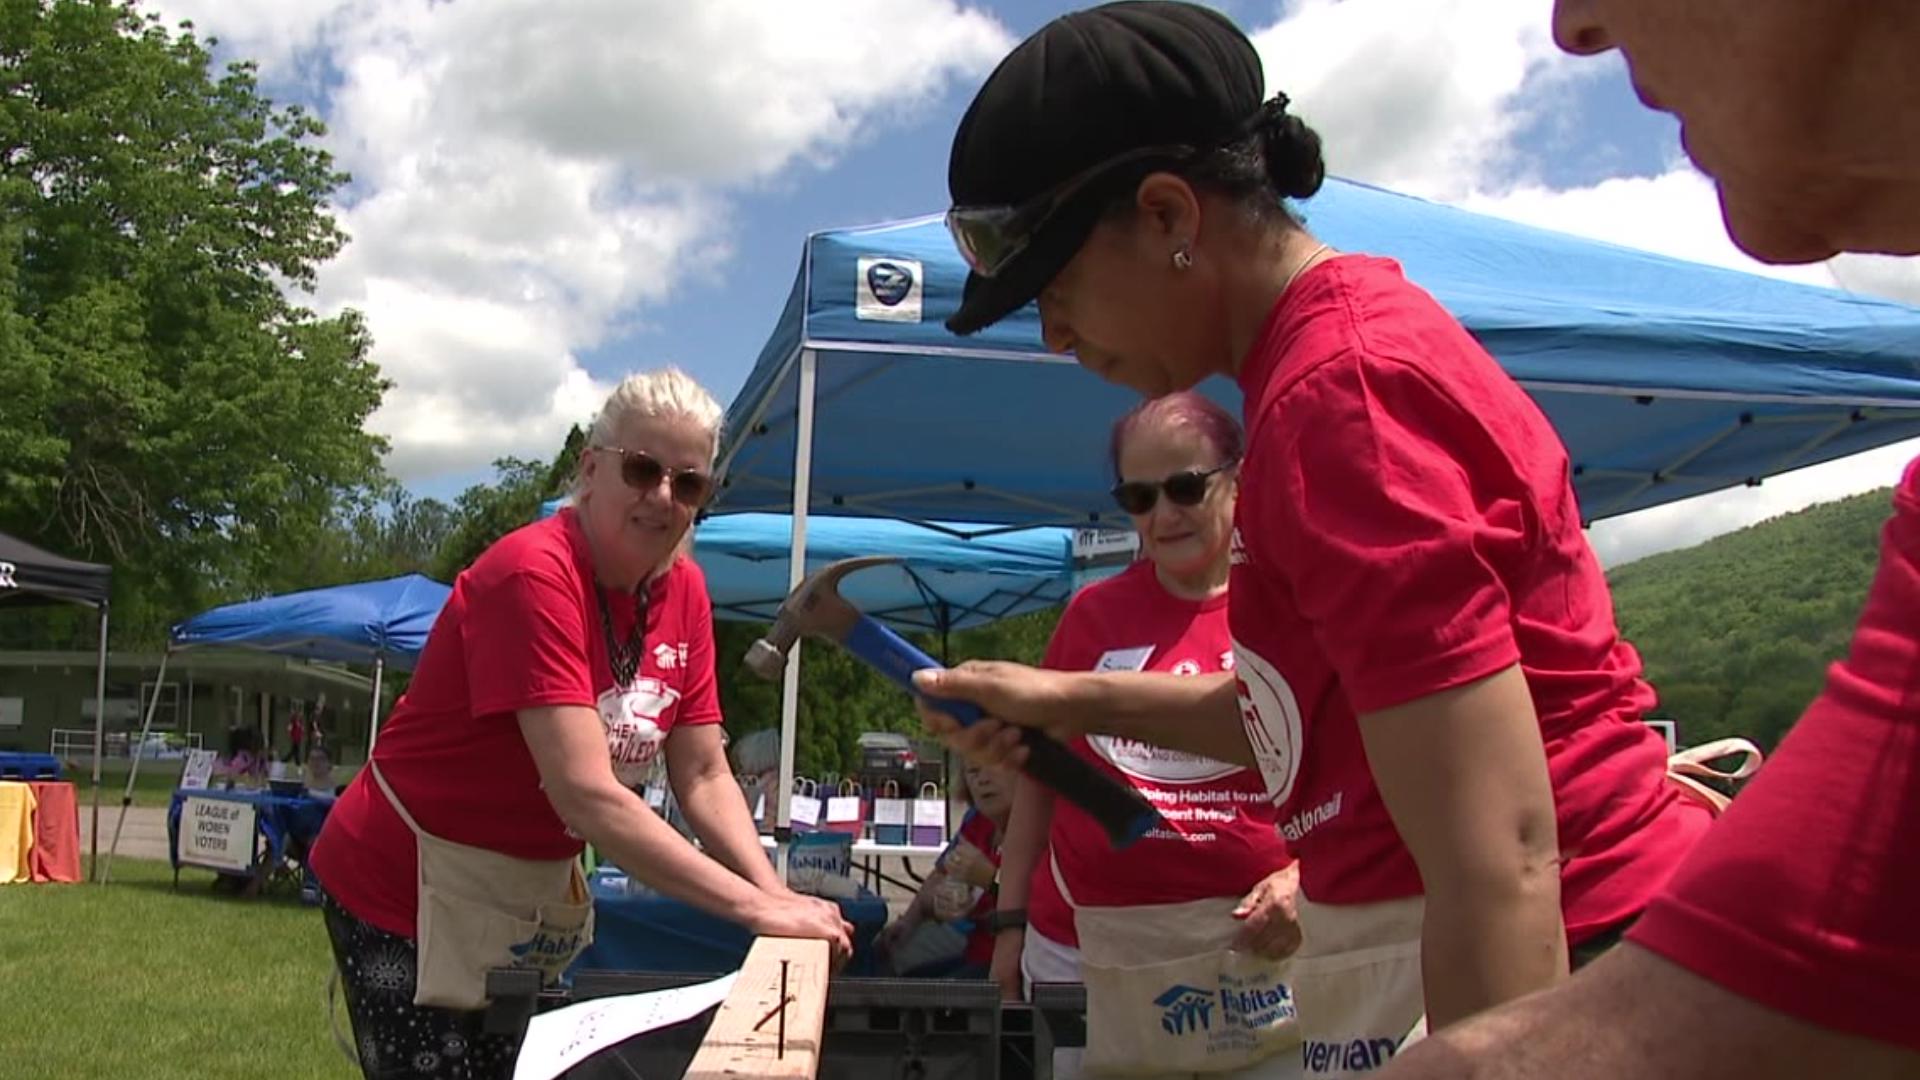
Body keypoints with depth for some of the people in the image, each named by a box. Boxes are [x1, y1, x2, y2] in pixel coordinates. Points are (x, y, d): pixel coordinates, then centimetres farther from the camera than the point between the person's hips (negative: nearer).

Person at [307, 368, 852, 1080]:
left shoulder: (683, 591, -1)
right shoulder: (534, 574, -24)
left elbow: (704, 777, -1)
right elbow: (587, 794, -32)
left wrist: (776, 893, -18)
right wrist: (755, 907, -33)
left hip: (532, 899, 7)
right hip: (414, 891, -7)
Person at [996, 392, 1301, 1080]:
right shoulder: (1093, 613, 7)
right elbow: (1040, 772, 13)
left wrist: (1305, 879, -13)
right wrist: (1012, 919, 11)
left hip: (1253, 944, -2)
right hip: (1083, 947, 2)